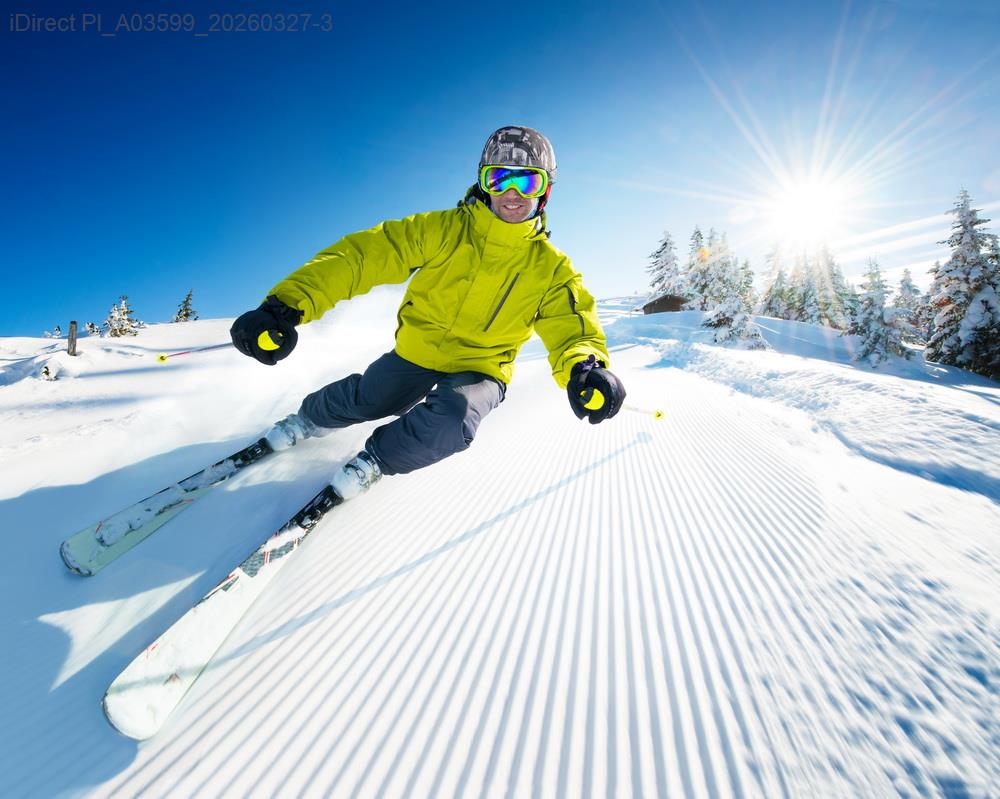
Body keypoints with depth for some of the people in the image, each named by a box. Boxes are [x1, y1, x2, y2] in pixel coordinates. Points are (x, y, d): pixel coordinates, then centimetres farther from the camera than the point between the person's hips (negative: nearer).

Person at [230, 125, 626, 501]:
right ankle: (310, 419, 49)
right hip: (417, 350, 1)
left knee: (450, 423, -29)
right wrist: (288, 304, -33)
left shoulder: (551, 268, -9)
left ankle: (377, 459, 4)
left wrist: (584, 366, -43)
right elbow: (365, 252, -20)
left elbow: (572, 324, -17)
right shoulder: (443, 230, -13)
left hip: (481, 368, 0)